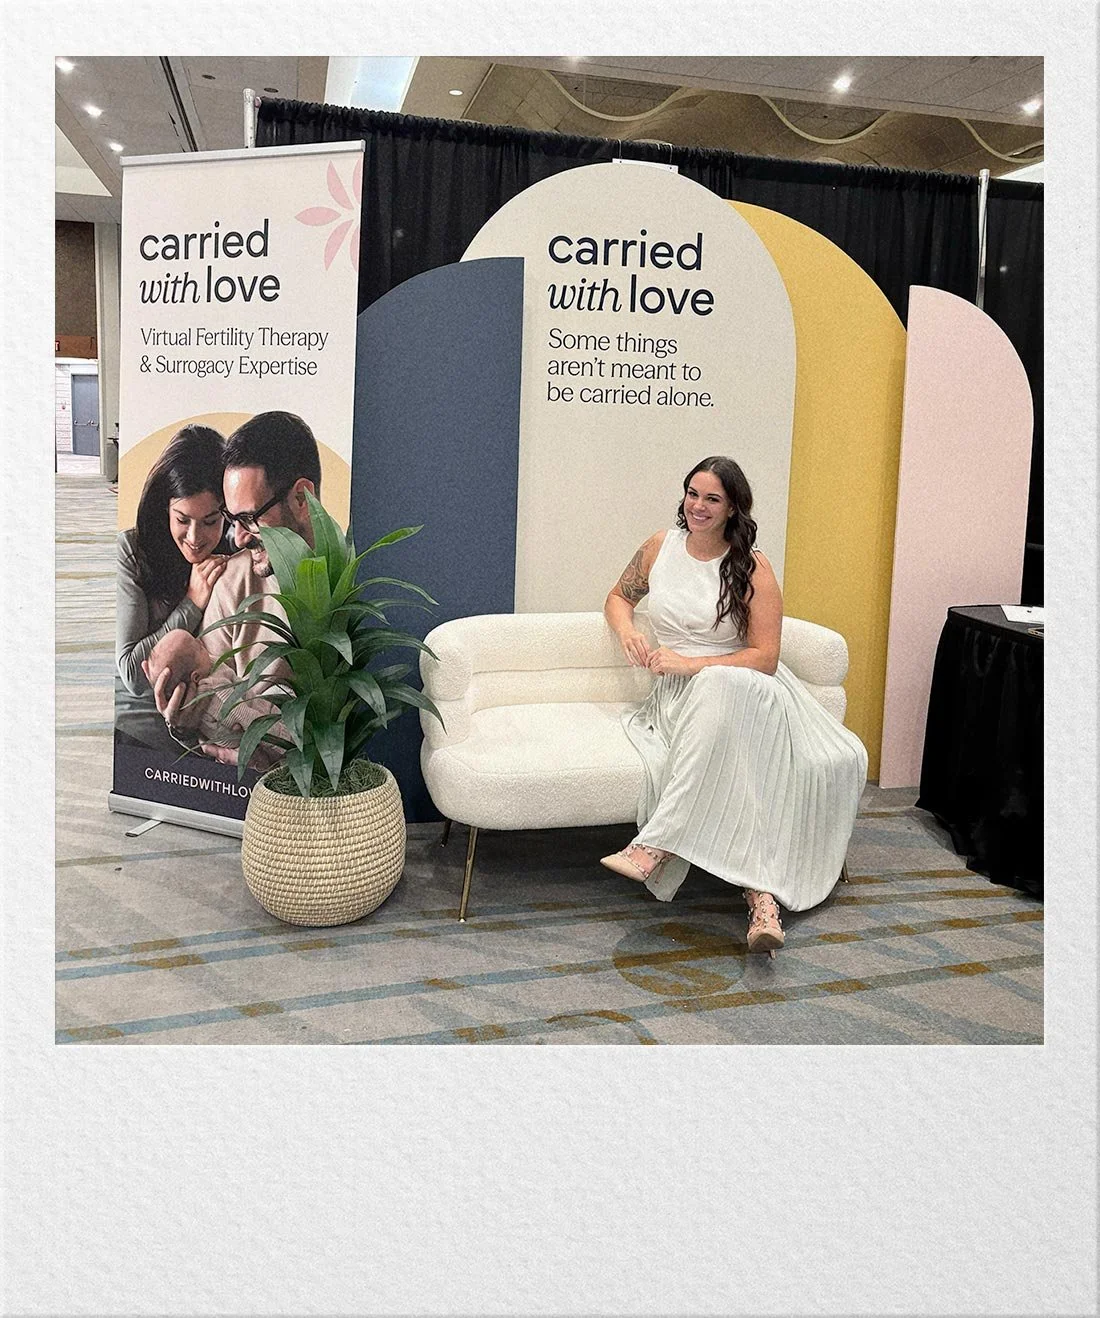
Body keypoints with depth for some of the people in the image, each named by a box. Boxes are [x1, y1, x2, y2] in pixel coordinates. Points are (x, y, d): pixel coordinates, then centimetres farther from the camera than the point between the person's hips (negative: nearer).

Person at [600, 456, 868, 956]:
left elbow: (765, 656, -8)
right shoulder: (660, 547, 10)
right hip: (677, 695, 2)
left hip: (742, 687, -2)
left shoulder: (752, 568, -2)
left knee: (718, 689, -43)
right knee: (732, 765, -36)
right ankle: (762, 898, -42)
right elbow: (618, 597, 27)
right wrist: (627, 631, 3)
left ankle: (657, 843, -45)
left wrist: (690, 663, -16)